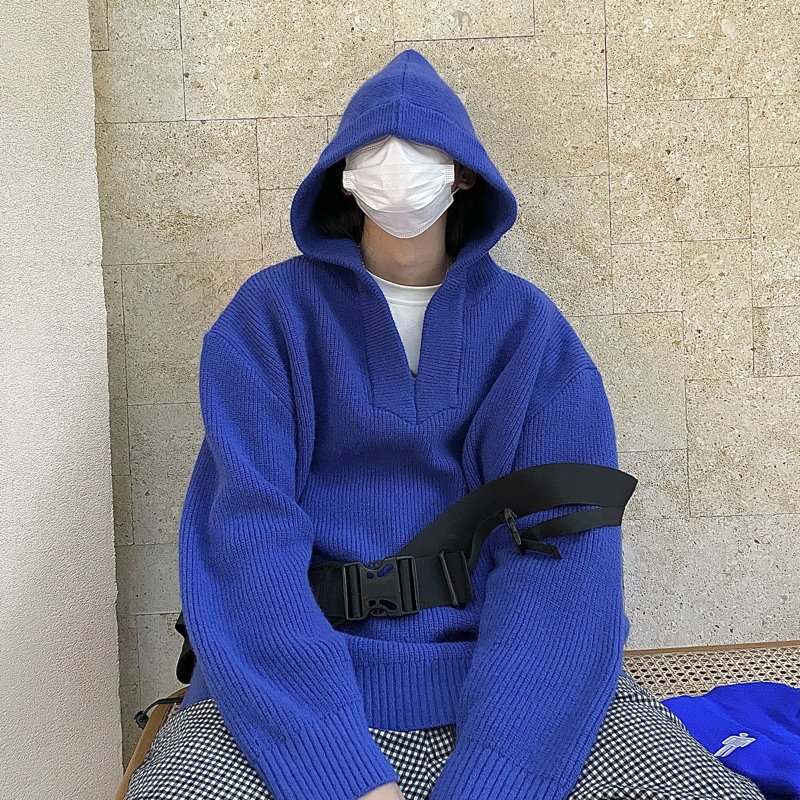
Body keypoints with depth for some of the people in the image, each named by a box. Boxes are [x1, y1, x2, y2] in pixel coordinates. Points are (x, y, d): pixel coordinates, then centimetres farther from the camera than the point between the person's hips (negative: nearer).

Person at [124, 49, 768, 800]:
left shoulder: (527, 322, 4)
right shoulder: (269, 315, 1)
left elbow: (565, 547, -6)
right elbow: (248, 530, -10)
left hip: (510, 673, 2)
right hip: (306, 675, -1)